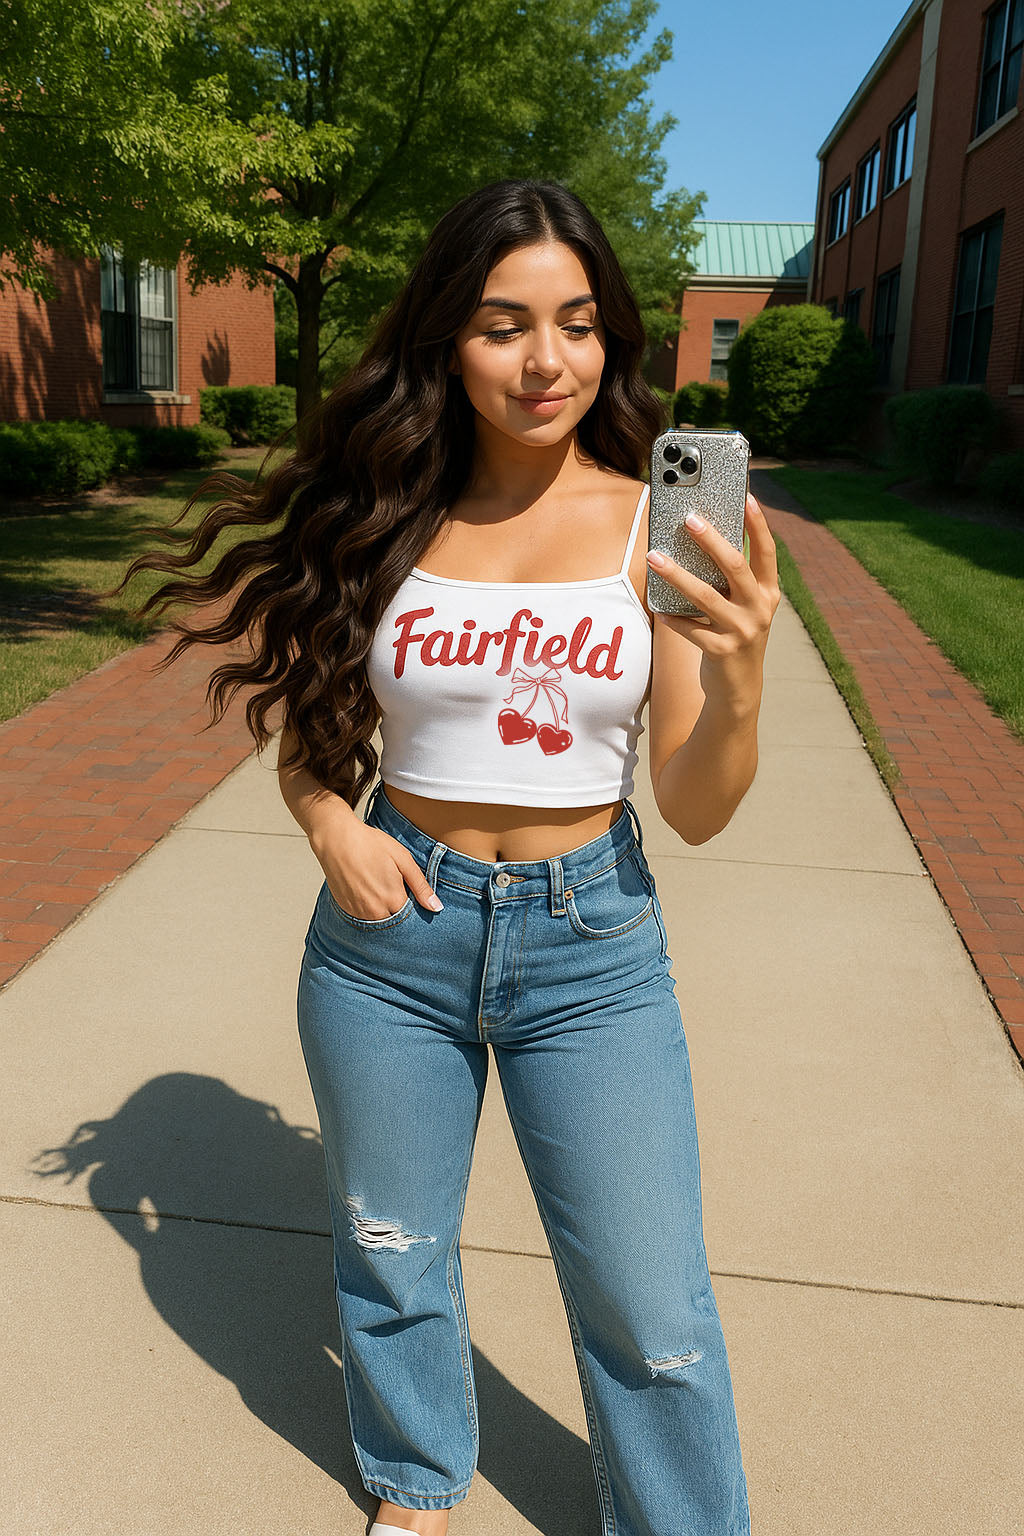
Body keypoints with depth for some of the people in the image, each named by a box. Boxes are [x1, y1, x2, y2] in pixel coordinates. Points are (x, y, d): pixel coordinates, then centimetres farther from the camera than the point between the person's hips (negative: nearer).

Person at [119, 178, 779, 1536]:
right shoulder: (389, 516, -3)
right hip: (393, 929, 2)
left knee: (651, 1316, 8)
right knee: (392, 1258, 21)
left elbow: (696, 810, -8)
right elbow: (309, 735, 8)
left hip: (591, 940, -1)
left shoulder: (653, 523, -6)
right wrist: (329, 823, -13)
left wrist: (739, 675, -27)